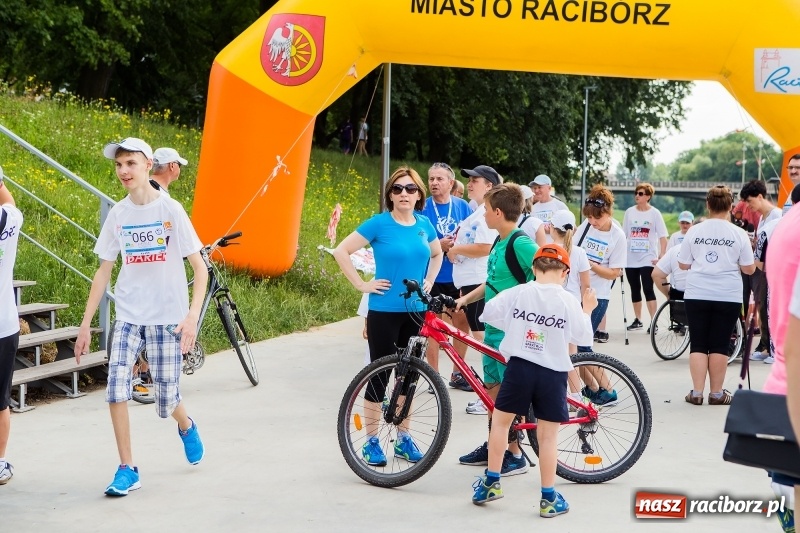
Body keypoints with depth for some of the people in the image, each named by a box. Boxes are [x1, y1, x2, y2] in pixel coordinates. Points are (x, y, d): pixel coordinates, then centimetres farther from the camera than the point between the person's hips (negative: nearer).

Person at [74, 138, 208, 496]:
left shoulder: (170, 210, -8)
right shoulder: (118, 214, 3)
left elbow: (199, 268, -8)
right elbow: (104, 271, 10)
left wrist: (192, 316, -21)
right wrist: (85, 324, 7)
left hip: (167, 318, -3)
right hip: (128, 317, 3)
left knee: (166, 400, 4)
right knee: (116, 387, -15)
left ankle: (186, 426, 40)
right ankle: (127, 469, -3)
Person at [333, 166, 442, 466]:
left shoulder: (424, 225, 5)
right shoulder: (379, 224, -10)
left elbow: (437, 254, 24)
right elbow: (341, 251, -10)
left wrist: (429, 282, 10)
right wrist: (362, 285, -11)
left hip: (416, 310, 5)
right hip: (384, 310, -4)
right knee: (380, 374, 1)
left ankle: (403, 439, 23)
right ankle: (371, 441, 11)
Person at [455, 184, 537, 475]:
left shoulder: (521, 243, -18)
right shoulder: (499, 242, 11)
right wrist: (465, 299, 10)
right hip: (494, 327, 9)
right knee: (492, 388, 16)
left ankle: (515, 456, 9)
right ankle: (493, 446, 29)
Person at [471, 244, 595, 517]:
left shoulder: (517, 293, -4)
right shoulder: (568, 300, -7)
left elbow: (488, 313, 4)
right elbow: (583, 338, -1)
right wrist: (587, 310, 15)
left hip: (519, 367, 1)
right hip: (552, 374, -1)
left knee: (500, 421, 19)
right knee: (548, 436, 6)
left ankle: (491, 483, 24)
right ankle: (548, 498, 11)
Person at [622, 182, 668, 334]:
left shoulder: (654, 213, -3)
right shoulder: (629, 212, 6)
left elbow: (663, 237, -4)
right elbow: (623, 236, 10)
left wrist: (662, 256, -12)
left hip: (648, 259, -4)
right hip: (630, 259, 4)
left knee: (648, 289, -10)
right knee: (635, 290, 11)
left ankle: (653, 322, -9)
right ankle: (637, 320, 21)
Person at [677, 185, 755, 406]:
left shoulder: (694, 231, 0)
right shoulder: (738, 234, -3)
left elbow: (683, 264, 6)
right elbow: (749, 269, 0)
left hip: (697, 295, 1)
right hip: (728, 296, -1)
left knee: (698, 344, 6)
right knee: (719, 346, 5)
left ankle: (697, 393, 5)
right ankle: (716, 393, 10)